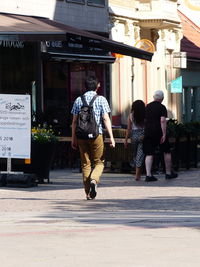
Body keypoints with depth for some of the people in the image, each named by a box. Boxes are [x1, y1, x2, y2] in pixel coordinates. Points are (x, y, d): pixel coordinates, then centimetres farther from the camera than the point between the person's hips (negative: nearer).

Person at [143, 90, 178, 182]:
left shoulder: (147, 107, 11)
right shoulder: (162, 107, -7)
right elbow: (163, 121, -17)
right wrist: (164, 134, -17)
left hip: (148, 133, 4)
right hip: (159, 133, -4)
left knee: (149, 154, 1)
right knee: (167, 152, 12)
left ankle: (148, 175, -10)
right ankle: (168, 173, 18)